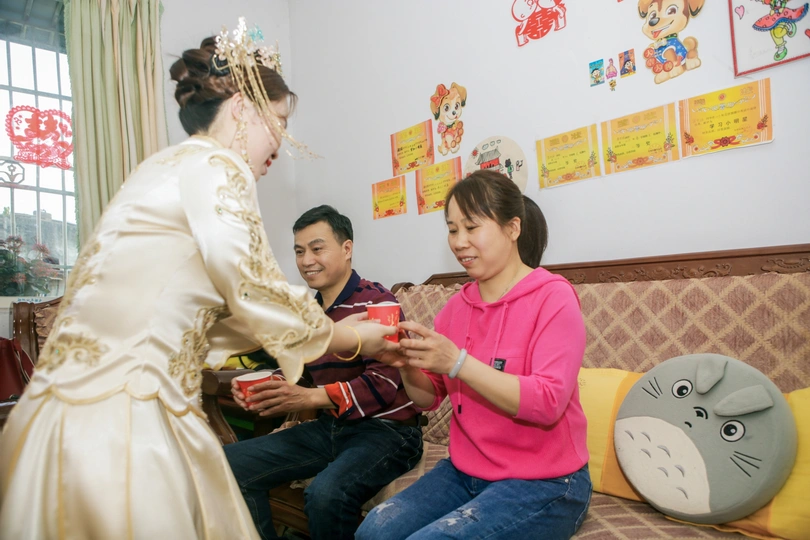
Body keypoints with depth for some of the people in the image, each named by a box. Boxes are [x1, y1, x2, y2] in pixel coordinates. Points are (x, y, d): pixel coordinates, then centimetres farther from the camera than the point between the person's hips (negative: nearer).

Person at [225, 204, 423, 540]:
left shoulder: (375, 301, -12)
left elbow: (383, 383, -21)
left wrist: (311, 398, -29)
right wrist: (259, 392, -6)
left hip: (386, 428, -7)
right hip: (330, 427, 8)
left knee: (326, 493, -34)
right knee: (230, 465, -1)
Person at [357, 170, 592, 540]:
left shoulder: (553, 297, -12)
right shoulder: (457, 306, 3)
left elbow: (548, 403, -22)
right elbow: (429, 399, 8)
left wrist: (457, 362, -29)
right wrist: (407, 366, -14)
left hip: (543, 484, -4)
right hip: (465, 471, 5)